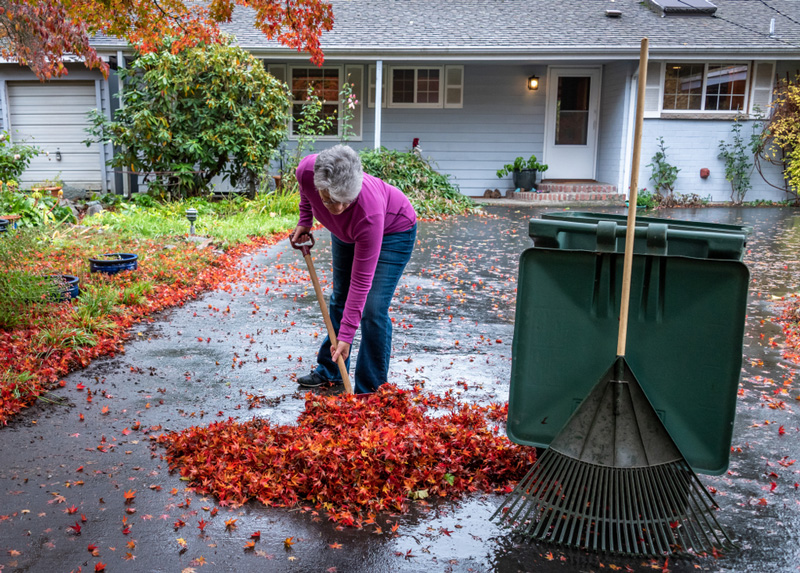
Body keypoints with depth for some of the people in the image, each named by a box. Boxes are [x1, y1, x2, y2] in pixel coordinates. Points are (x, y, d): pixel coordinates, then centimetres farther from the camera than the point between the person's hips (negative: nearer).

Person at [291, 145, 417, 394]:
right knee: (339, 297, 14)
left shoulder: (369, 210, -43)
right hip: (346, 230, 6)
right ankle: (329, 371, 30)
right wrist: (305, 221, -2)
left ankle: (370, 391, 0)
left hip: (393, 230, -6)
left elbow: (361, 280, -36)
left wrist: (346, 335, -33)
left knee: (373, 309, -13)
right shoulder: (307, 170, -33)